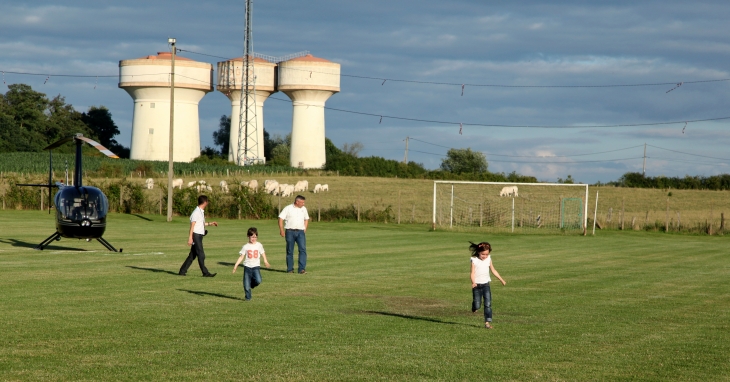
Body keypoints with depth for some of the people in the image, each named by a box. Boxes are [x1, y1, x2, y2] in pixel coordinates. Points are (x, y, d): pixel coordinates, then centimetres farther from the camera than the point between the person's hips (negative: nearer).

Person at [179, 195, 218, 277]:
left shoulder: (201, 212, 14)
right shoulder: (196, 212, -15)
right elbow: (192, 225, -18)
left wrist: (210, 224, 32)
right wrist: (190, 238, -22)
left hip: (200, 235, 9)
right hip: (196, 235, -9)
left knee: (192, 255, 10)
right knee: (201, 255, -5)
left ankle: (182, 271, 15)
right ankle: (205, 272, -1)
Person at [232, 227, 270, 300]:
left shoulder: (259, 245, 5)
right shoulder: (246, 246, 3)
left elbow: (263, 254, 12)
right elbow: (241, 256, 4)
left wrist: (265, 261, -4)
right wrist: (236, 265, -3)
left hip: (256, 266, 0)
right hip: (247, 266, 0)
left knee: (258, 281, -19)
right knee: (246, 283, -2)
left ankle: (252, 284, 13)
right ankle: (248, 297, 13)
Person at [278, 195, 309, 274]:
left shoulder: (303, 209, 13)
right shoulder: (288, 208, -1)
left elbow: (306, 219, 26)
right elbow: (281, 218, -3)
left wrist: (305, 229, 14)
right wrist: (281, 230, -9)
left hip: (300, 232, 3)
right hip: (290, 232, -3)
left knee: (303, 249, -13)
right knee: (290, 251, 3)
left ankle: (302, 269, -15)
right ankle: (290, 269, 12)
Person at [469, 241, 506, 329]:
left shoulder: (488, 259, 3)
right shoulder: (474, 260, -8)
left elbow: (493, 270, 16)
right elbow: (472, 273, -15)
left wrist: (501, 280, 18)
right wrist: (473, 282, -32)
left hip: (486, 284, 2)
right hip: (477, 285, -2)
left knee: (488, 304, -9)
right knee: (477, 305, -4)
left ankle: (487, 322, -9)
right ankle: (474, 307, 32)